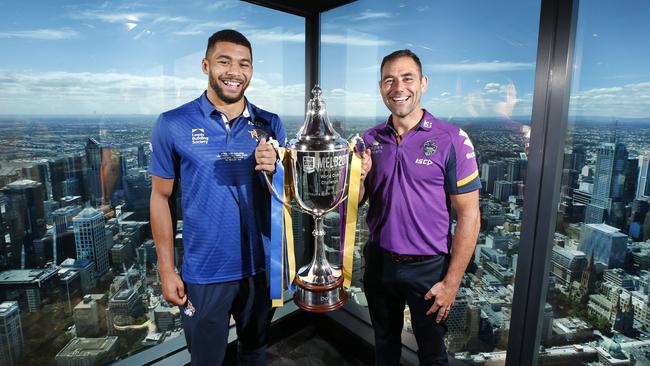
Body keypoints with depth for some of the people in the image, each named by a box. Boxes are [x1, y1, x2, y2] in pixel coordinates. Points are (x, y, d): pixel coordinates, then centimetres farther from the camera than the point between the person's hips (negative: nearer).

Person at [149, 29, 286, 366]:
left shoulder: (269, 124, -1)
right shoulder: (172, 125, -7)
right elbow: (161, 197, -3)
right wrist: (166, 270, -4)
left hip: (261, 265, 3)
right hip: (204, 273, -2)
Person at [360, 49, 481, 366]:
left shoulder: (451, 140, -12)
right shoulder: (369, 140, -1)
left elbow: (468, 216, -11)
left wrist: (451, 282, -11)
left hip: (428, 267, -3)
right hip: (379, 262, 4)